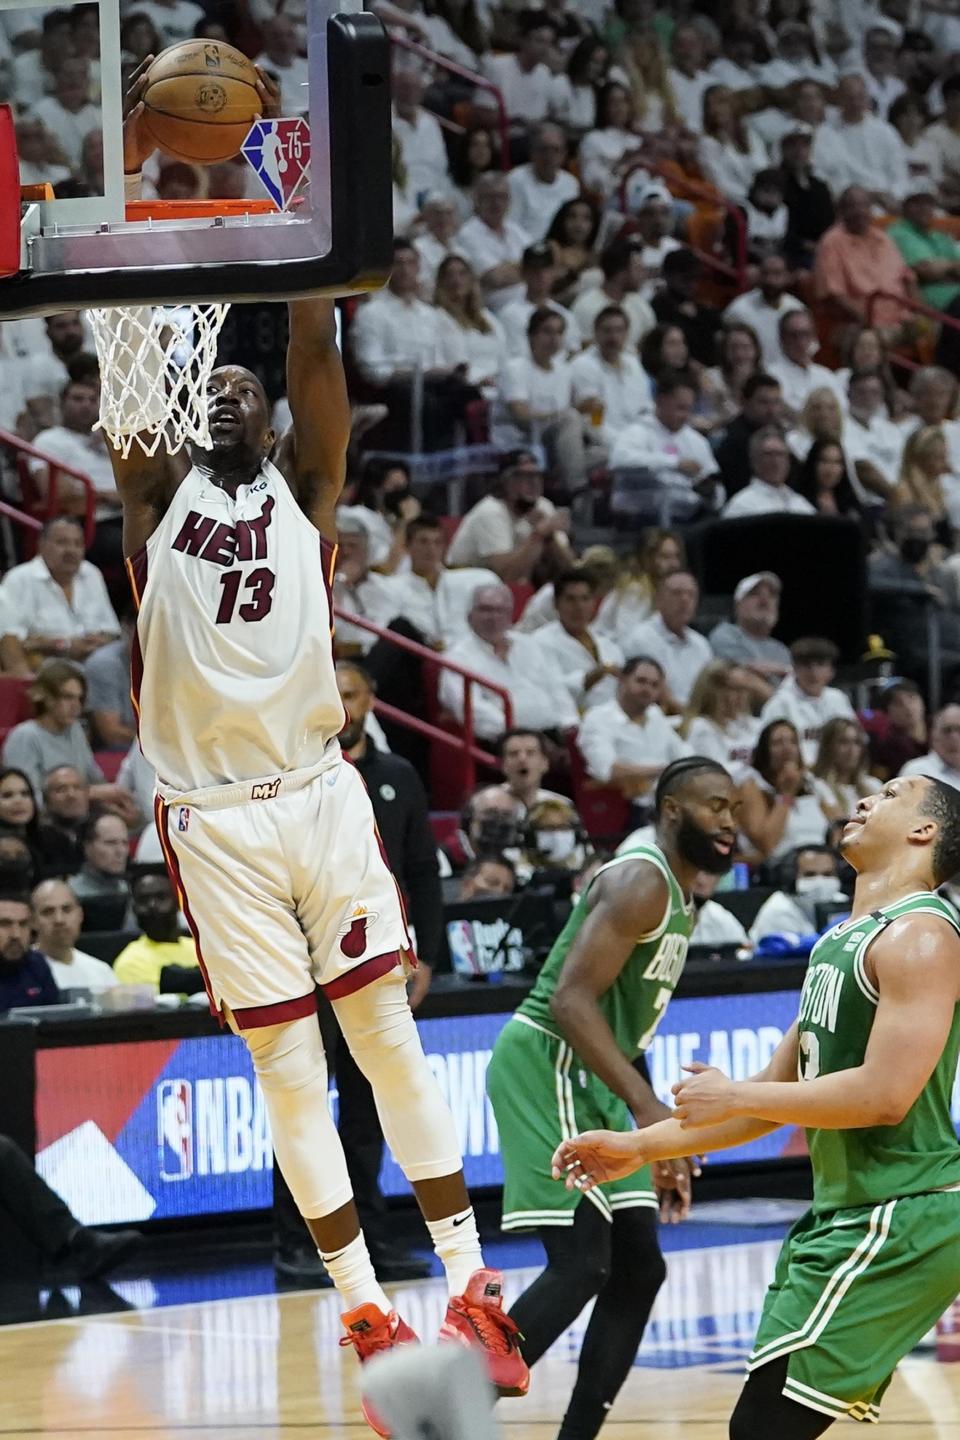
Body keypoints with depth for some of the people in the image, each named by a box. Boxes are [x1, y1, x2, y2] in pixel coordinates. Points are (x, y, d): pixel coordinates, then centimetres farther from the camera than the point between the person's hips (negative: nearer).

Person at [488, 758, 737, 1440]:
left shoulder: (679, 903, 18)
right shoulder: (641, 882, -14)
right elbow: (572, 1000, -23)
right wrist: (647, 1107, -30)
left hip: (589, 1081, 10)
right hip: (545, 1067, -10)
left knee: (637, 1270, 8)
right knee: (581, 1265, -17)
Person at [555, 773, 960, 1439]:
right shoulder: (841, 942, 18)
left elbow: (885, 1096, -24)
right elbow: (777, 1094, 22)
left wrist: (733, 1097, -14)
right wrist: (642, 1147, 15)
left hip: (900, 1218, -10)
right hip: (844, 1213, 10)